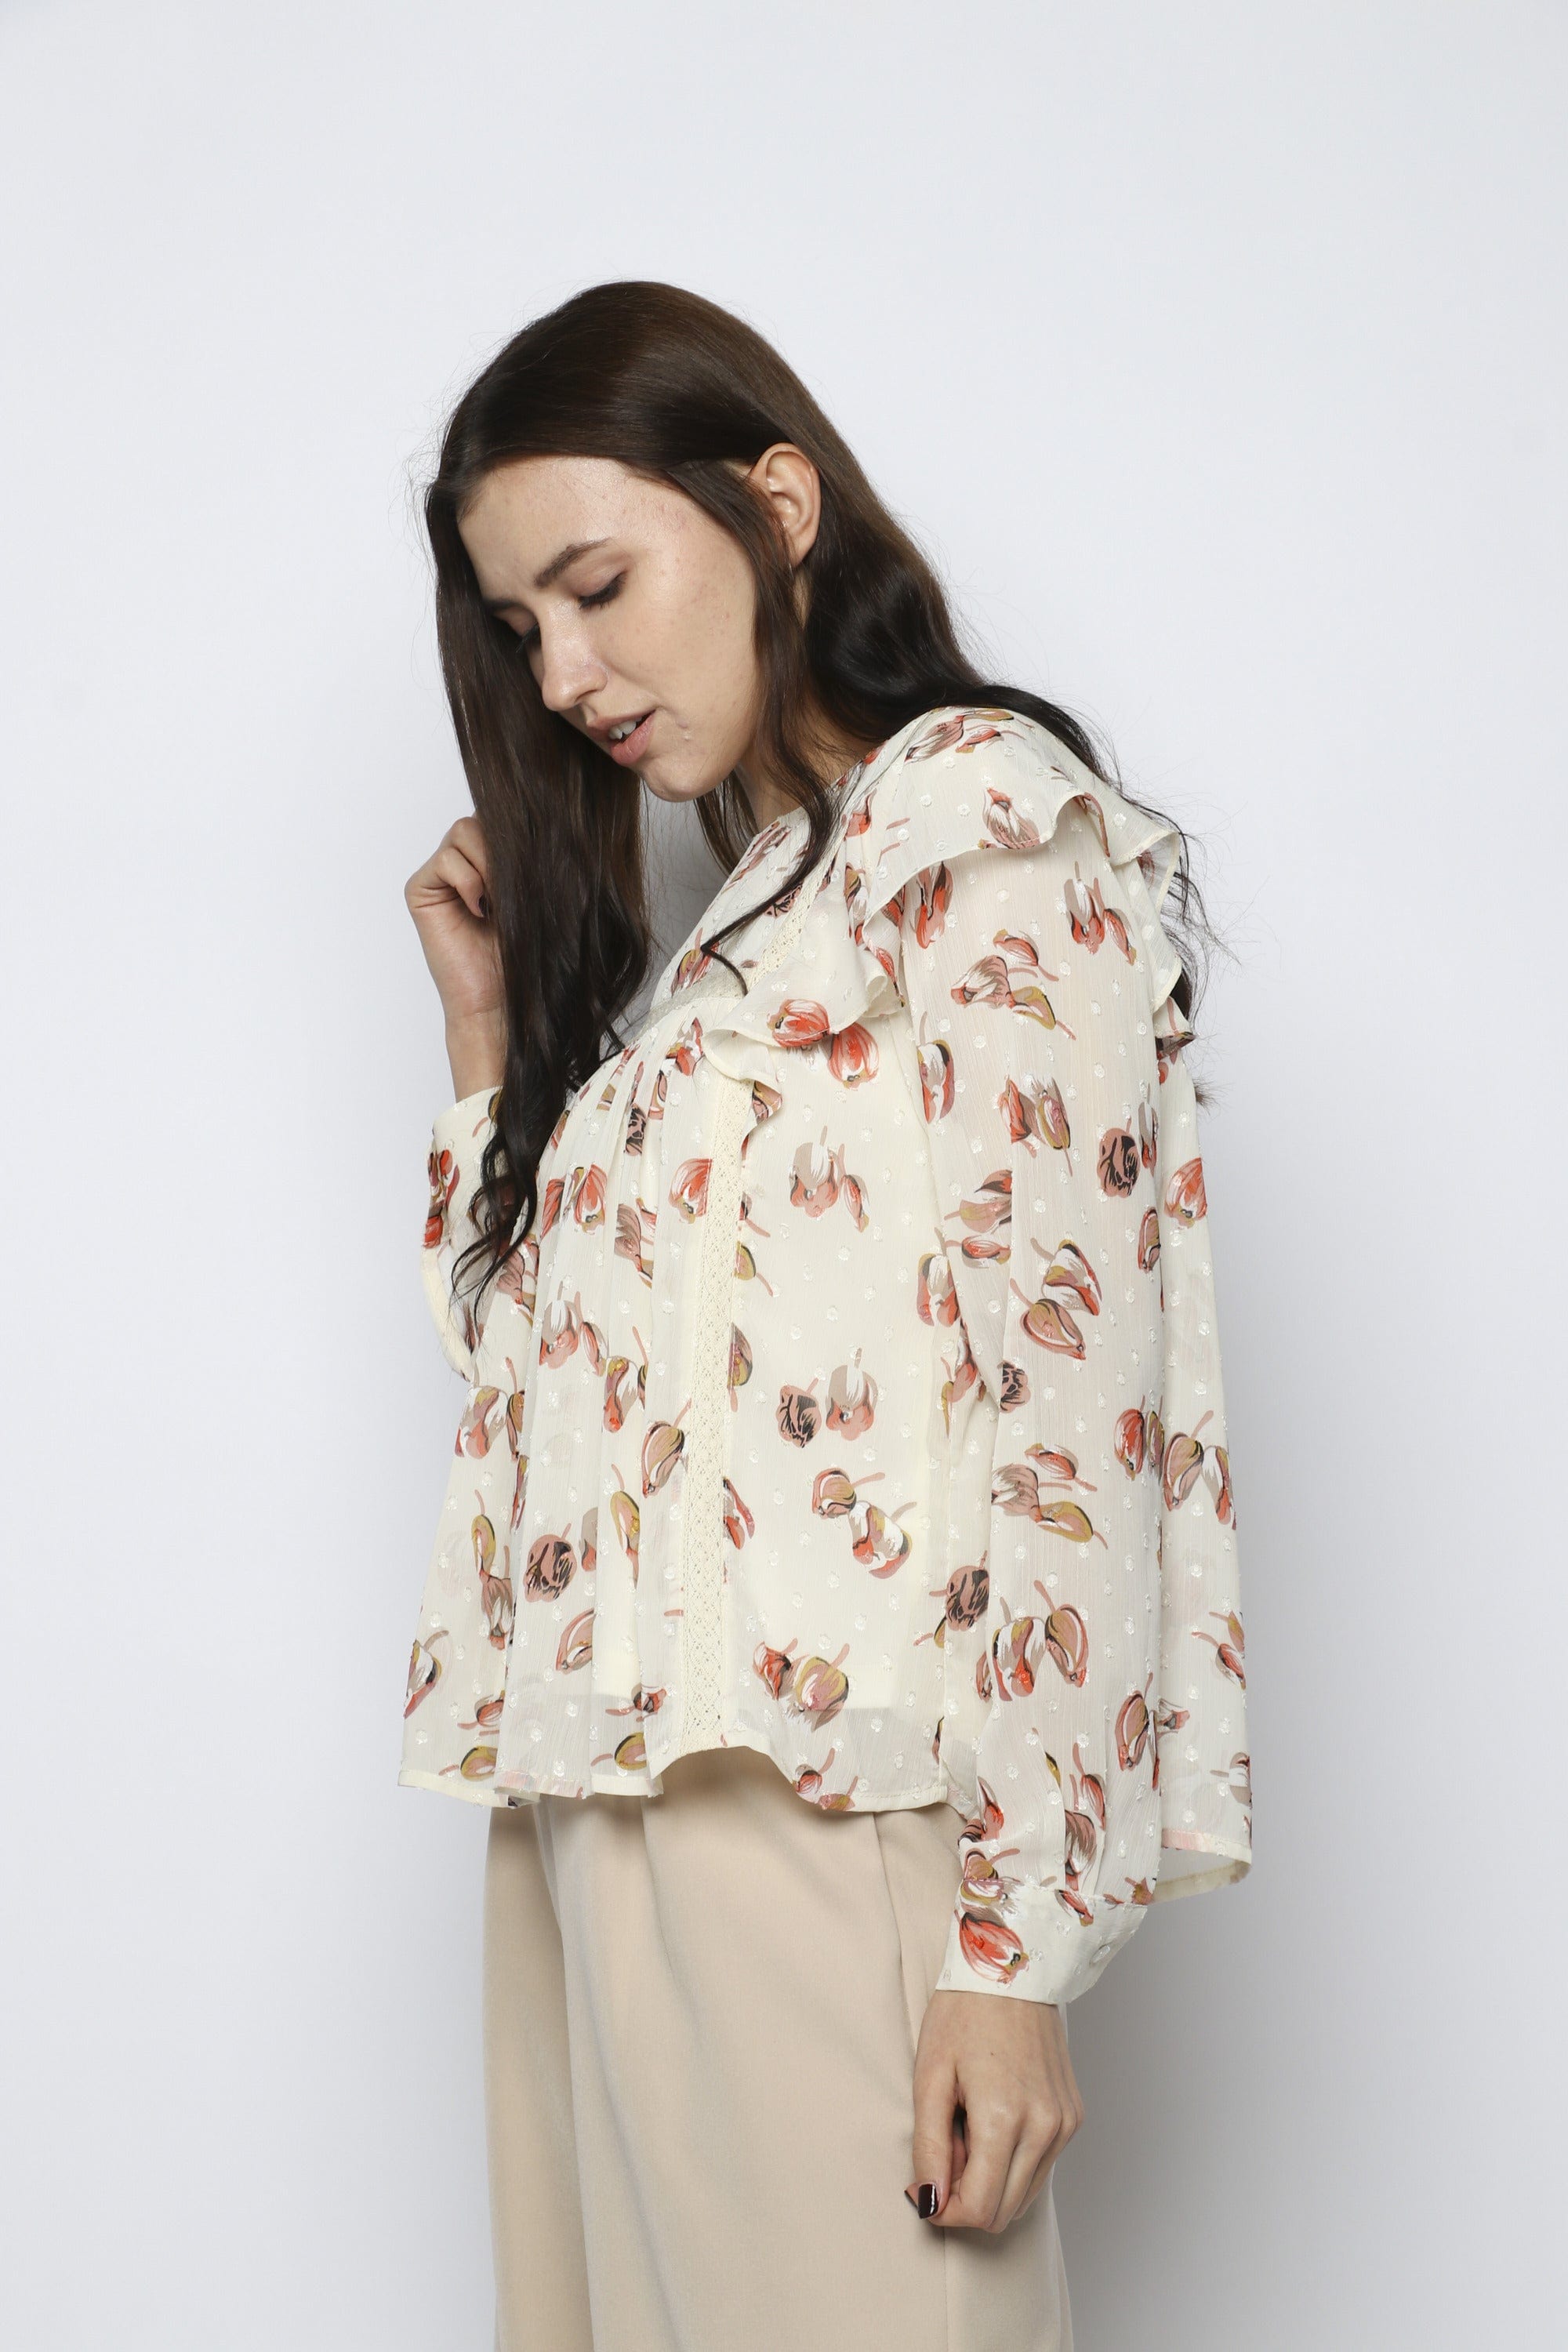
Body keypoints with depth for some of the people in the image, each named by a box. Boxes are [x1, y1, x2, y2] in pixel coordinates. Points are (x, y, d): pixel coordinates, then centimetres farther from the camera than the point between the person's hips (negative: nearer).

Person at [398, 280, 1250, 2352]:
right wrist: (497, 1033, 16)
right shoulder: (733, 918, 22)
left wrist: (1022, 1941, -17)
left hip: (815, 1824, -8)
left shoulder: (985, 821, -2)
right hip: (593, 1815, 8)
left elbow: (1069, 1390, -12)